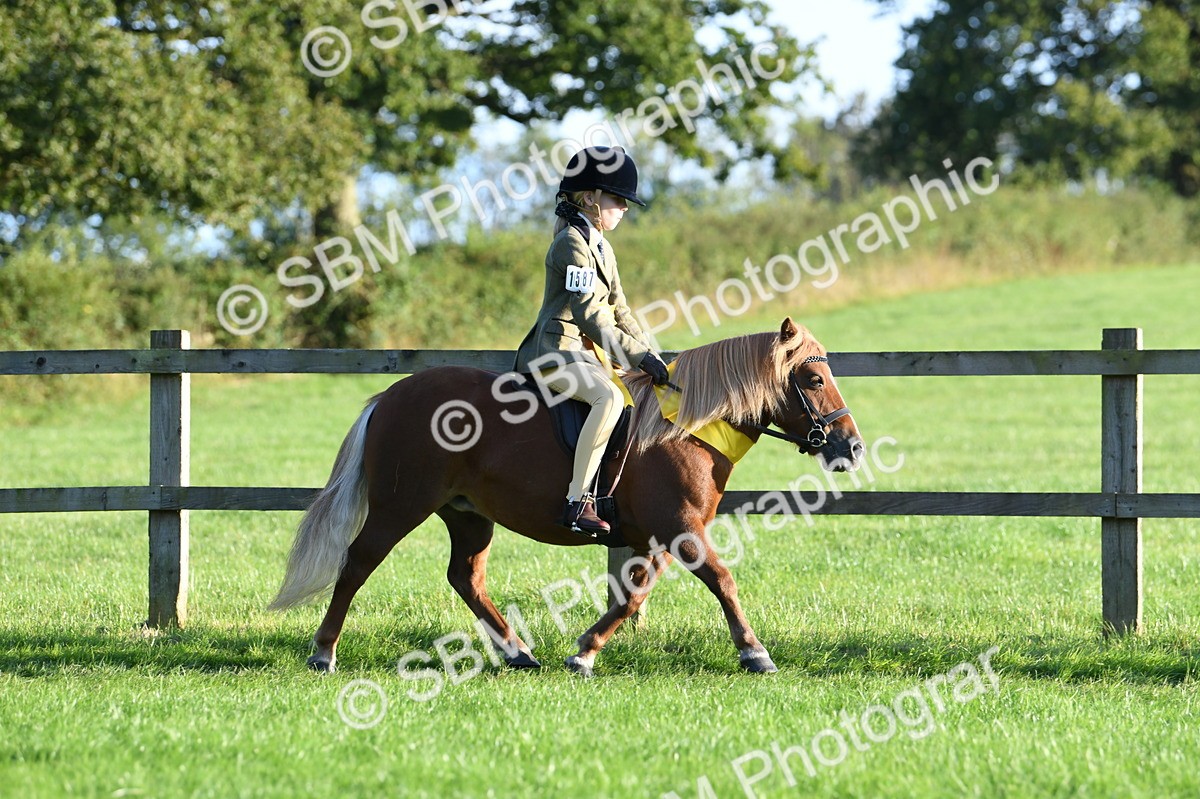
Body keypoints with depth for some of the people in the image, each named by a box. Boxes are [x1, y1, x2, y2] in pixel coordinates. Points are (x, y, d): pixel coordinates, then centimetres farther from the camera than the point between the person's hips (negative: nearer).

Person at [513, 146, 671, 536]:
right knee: (609, 397, -35)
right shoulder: (572, 243, -14)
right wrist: (639, 356, -22)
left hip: (586, 356, 11)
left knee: (650, 394, 13)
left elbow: (619, 311, 20)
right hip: (554, 353, -11)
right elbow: (587, 314, -21)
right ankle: (577, 501, -38)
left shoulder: (603, 248, 18)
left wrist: (651, 356, 7)